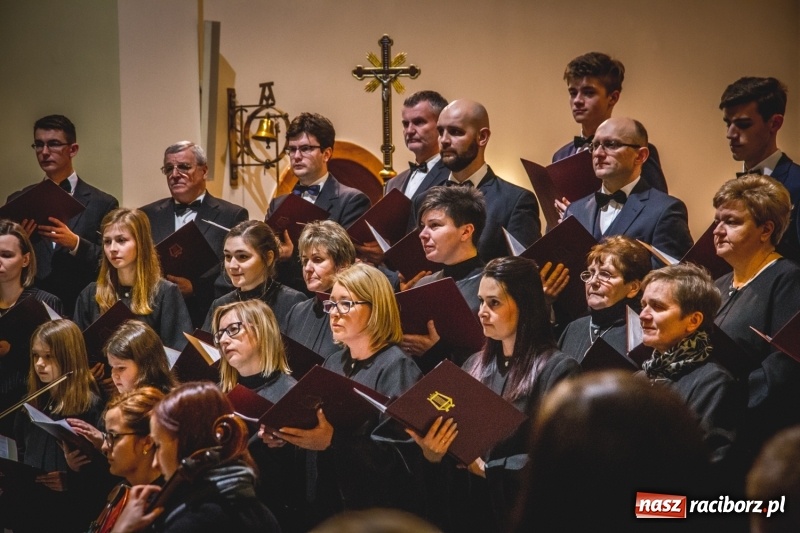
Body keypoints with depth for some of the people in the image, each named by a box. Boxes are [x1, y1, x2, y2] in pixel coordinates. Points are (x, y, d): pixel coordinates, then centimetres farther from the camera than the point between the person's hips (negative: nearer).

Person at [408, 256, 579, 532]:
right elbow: (452, 436, 11)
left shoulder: (557, 369, -6)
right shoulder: (475, 365, 14)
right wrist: (432, 452, -10)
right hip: (468, 507, 5)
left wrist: (487, 468, -14)